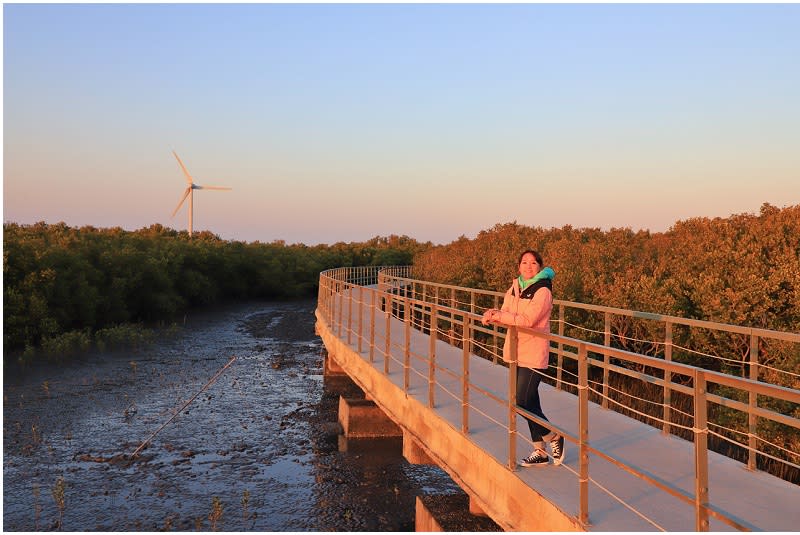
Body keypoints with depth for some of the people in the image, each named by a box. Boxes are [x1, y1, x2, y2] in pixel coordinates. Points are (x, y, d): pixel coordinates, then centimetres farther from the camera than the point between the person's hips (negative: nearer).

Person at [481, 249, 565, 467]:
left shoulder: (542, 291, -13)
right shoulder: (515, 287, 10)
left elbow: (527, 320, -23)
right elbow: (506, 314, 4)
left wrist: (498, 316, -19)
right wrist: (494, 314, -17)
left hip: (533, 354, -7)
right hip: (516, 353, 7)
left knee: (523, 403, -8)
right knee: (530, 402, 13)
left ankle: (554, 437, 15)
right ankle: (540, 452, 25)